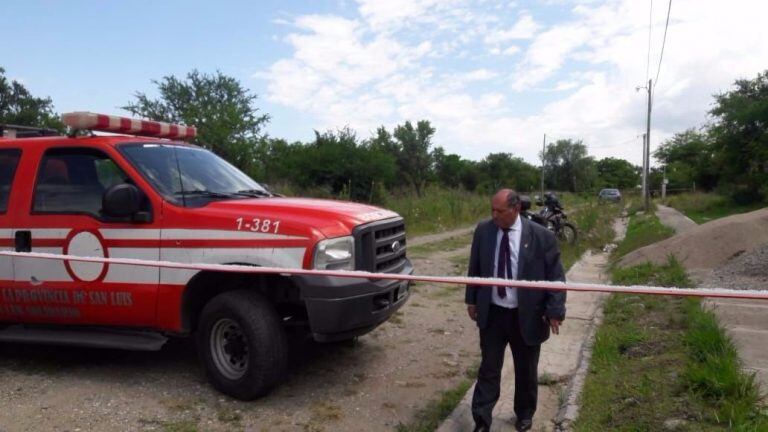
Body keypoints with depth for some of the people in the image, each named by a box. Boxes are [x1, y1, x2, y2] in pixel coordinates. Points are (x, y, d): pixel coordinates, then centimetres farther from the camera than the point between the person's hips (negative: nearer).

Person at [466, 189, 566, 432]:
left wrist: (555, 311, -11)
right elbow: (474, 269, 7)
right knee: (489, 368, 10)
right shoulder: (483, 231, -5)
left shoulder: (542, 237, -14)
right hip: (491, 313, 1)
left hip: (526, 316, -1)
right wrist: (472, 300, 7)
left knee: (526, 370, 17)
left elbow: (556, 277, -7)